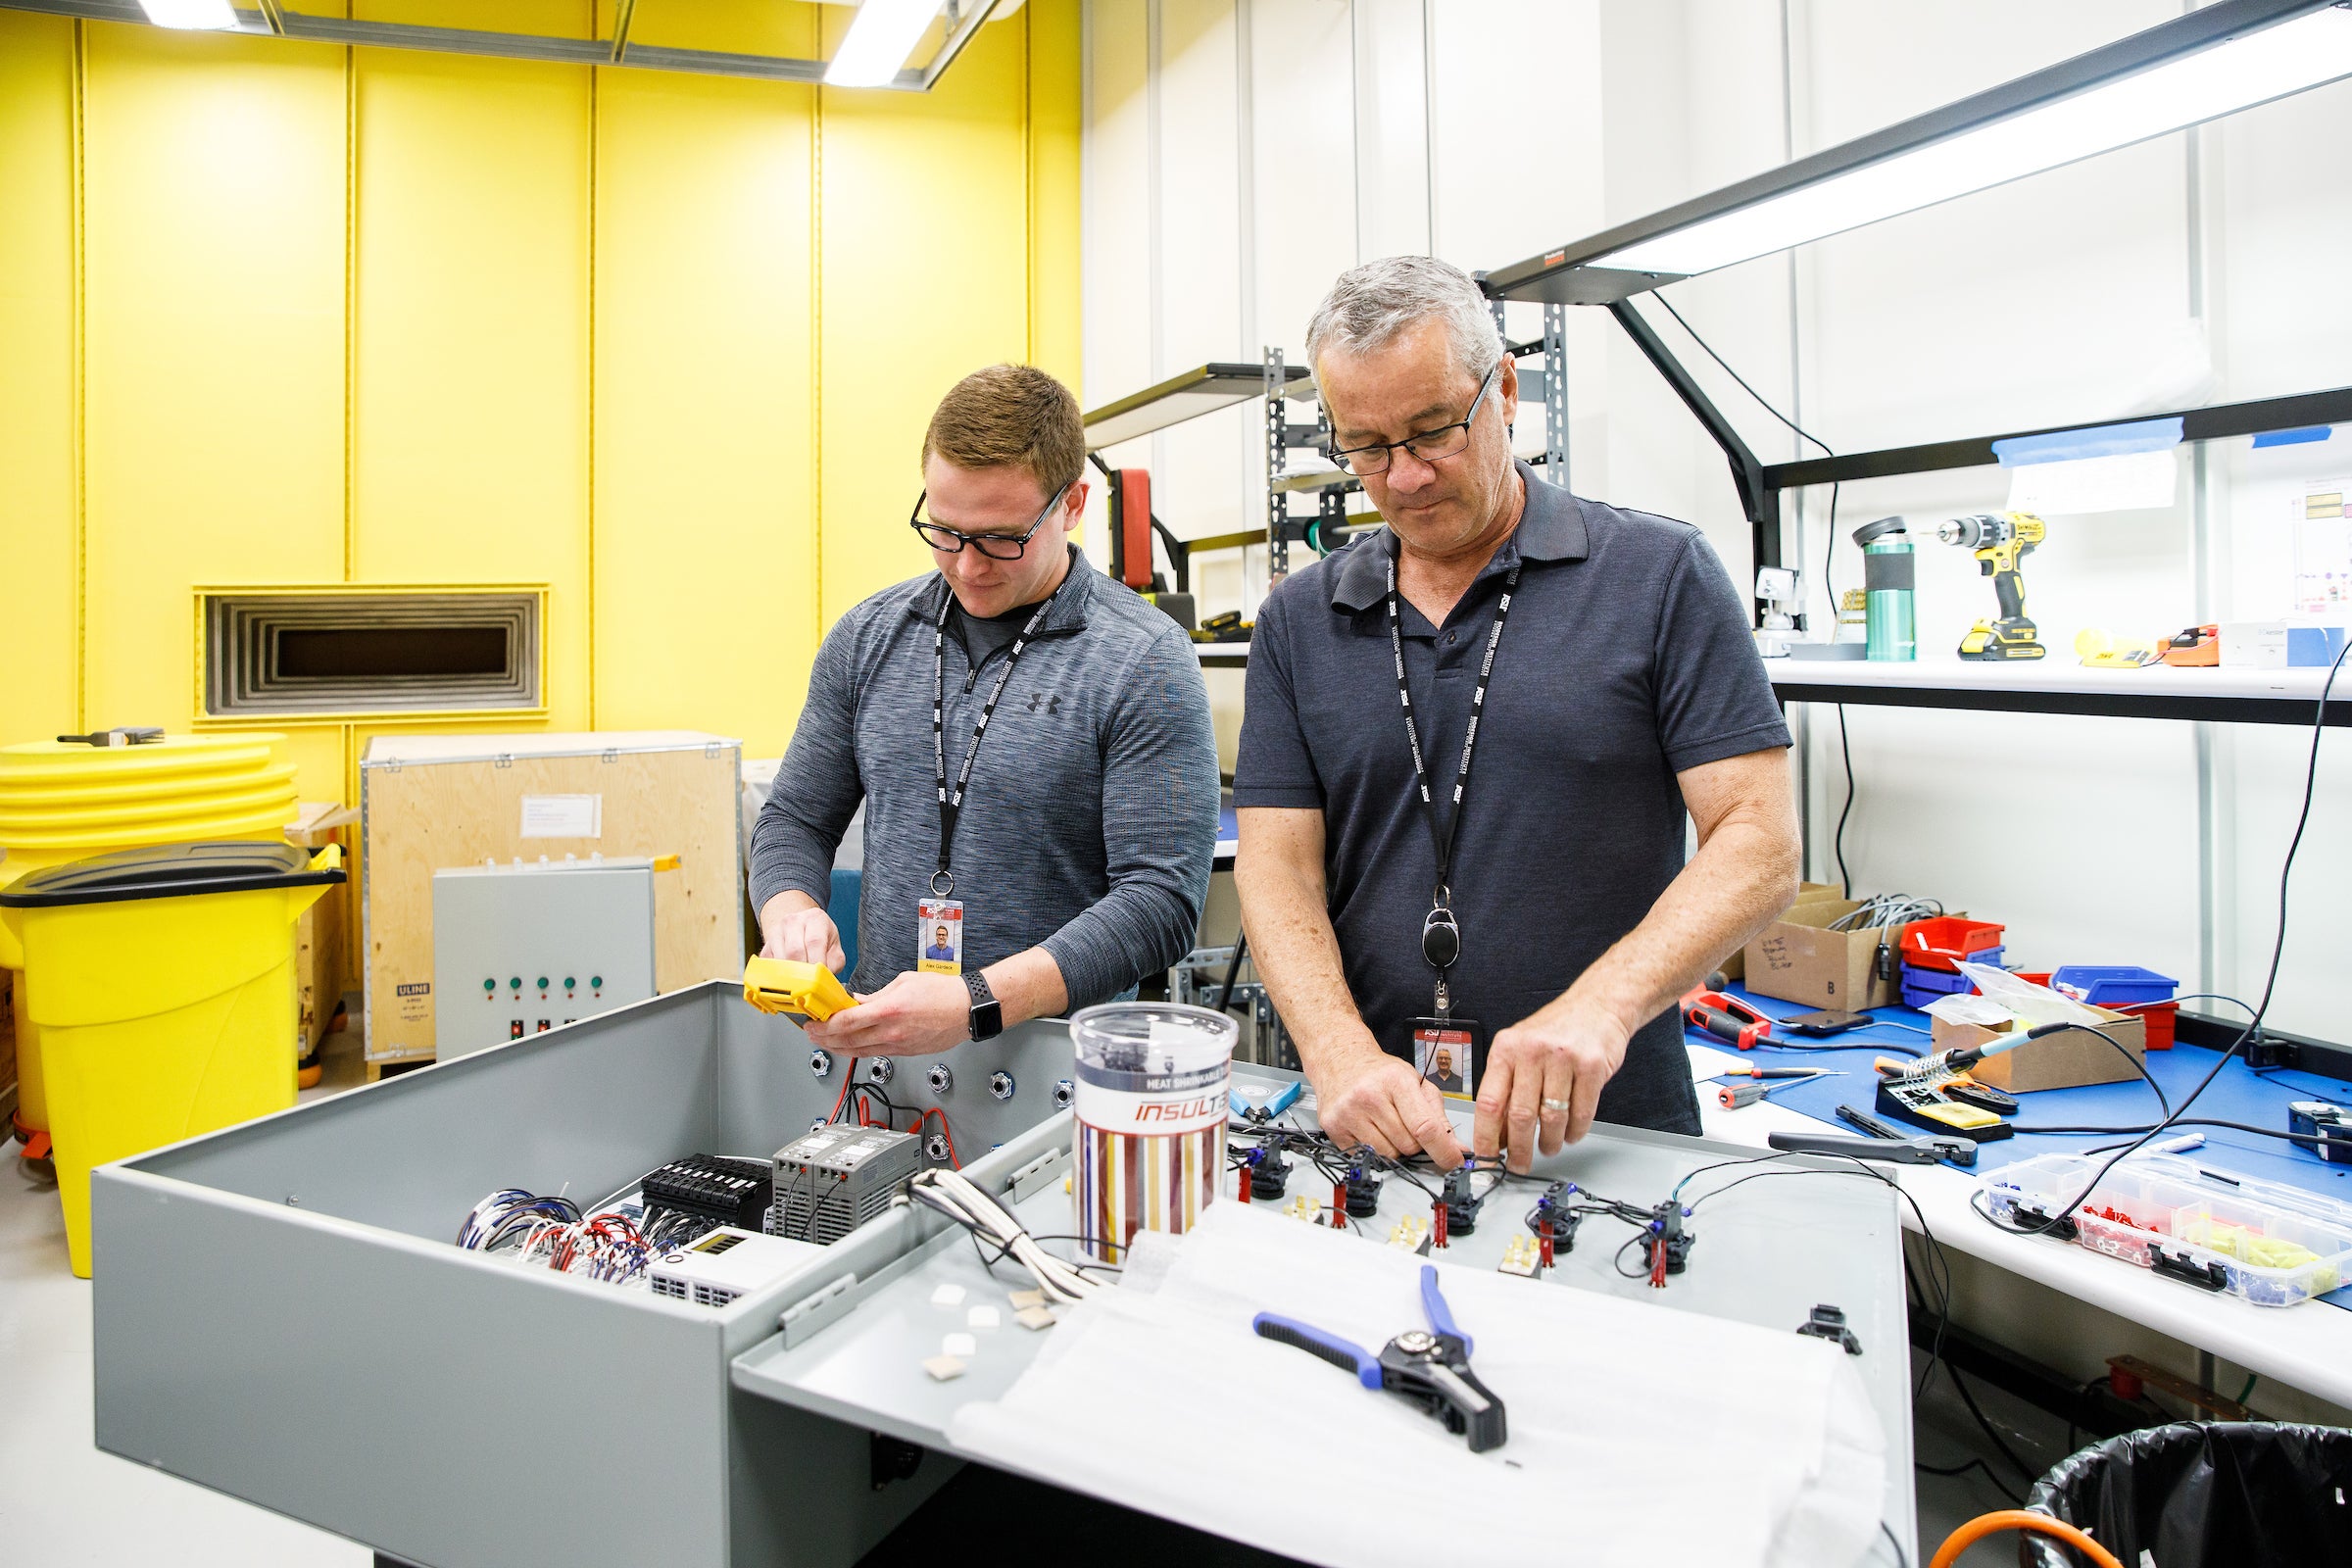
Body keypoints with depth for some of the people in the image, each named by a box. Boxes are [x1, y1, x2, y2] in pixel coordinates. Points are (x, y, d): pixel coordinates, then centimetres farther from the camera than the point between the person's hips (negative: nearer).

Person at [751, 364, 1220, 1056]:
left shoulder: (1145, 661, -11)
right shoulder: (867, 636, 6)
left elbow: (1161, 898, -16)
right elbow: (795, 820, 14)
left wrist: (976, 1003, -24)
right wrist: (790, 913, -8)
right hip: (879, 1045, 1)